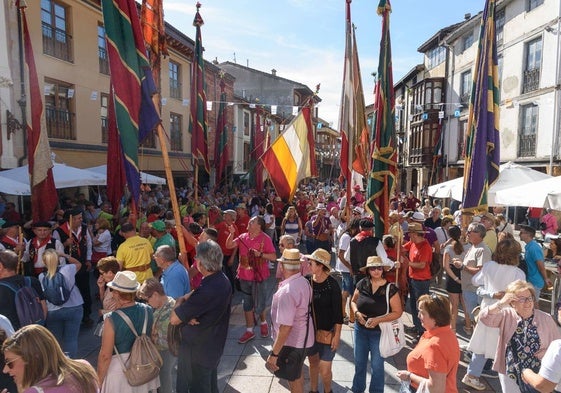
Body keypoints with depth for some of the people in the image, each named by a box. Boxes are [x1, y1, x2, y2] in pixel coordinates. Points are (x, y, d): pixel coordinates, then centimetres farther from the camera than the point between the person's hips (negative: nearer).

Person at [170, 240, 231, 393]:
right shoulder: (222, 279, -4)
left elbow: (174, 319, -26)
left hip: (197, 352, -8)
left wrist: (179, 303, -7)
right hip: (214, 347, 8)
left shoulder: (206, 291, -34)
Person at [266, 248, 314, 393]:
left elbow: (285, 327, -32)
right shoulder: (305, 282, -6)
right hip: (304, 337, 8)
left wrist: (274, 353, -24)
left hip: (291, 342, -8)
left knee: (293, 377, 14)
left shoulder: (287, 292, -32)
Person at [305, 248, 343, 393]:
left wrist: (337, 335, -11)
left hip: (327, 332, -3)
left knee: (324, 370, 3)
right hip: (309, 330, 4)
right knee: (313, 363, 20)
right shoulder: (307, 281, -9)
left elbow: (338, 313, -12)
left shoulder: (332, 285, -18)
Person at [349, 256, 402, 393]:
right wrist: (356, 312, -14)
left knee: (377, 365, 15)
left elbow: (397, 312, -12)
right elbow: (353, 301, 7)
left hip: (379, 332, -3)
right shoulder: (362, 284, -7)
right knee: (359, 362, 21)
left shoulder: (390, 288, -16)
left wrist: (378, 319, -23)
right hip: (360, 330, 3)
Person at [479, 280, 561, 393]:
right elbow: (484, 318, -22)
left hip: (537, 374, 1)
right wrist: (501, 304, -30)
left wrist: (547, 352, -14)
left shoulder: (546, 319, -3)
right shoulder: (506, 315, -7)